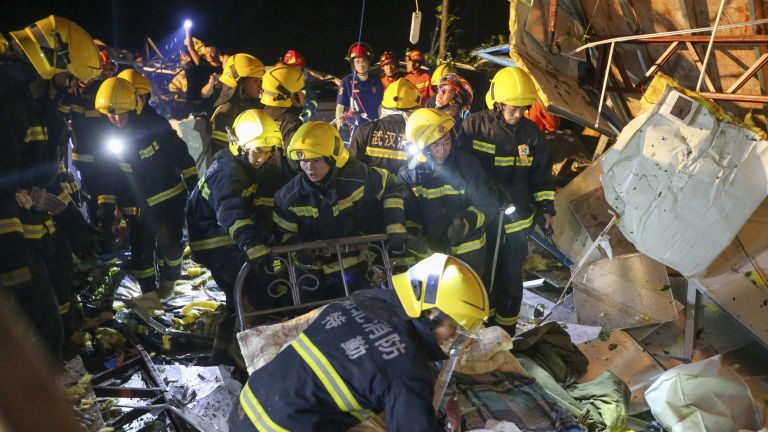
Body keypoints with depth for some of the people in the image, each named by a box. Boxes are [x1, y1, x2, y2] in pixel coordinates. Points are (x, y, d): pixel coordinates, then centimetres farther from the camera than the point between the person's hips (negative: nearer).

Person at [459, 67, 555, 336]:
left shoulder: (531, 132, -2)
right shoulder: (475, 125, -8)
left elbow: (542, 173, 8)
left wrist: (546, 209, 8)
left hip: (516, 219, 1)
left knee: (510, 275, 8)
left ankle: (506, 325, 26)